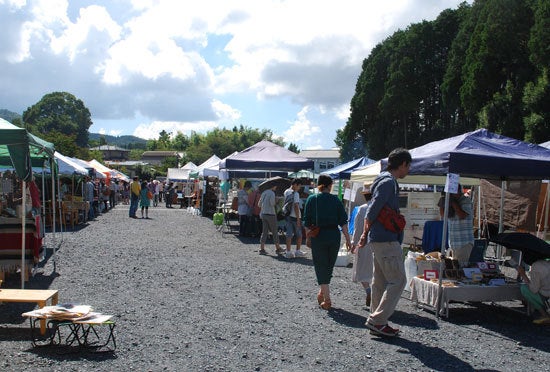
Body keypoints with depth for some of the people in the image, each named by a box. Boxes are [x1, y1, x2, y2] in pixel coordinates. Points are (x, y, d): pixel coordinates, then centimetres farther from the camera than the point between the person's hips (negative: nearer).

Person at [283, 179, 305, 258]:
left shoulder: (286, 192, 9)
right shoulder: (295, 193, -14)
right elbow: (296, 206, -19)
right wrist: (298, 219, -18)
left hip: (287, 216, 6)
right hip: (295, 216, -6)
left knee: (289, 234, 5)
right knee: (299, 235, 8)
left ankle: (288, 252, 3)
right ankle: (298, 251, 14)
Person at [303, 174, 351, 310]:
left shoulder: (312, 199, -2)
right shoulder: (336, 200, 1)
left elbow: (307, 222, -1)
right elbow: (343, 221, -4)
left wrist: (308, 238, 9)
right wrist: (348, 239, -2)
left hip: (318, 236, -2)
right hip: (334, 235, 2)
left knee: (321, 267, 3)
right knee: (329, 266, 19)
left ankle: (327, 300, -3)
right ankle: (322, 293, 32)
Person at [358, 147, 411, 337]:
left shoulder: (386, 181, 18)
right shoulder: (389, 182, -14)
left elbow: (371, 211, 18)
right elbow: (372, 211, -18)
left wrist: (366, 233, 16)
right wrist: (365, 234, -11)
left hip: (379, 239, 10)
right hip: (387, 239, -10)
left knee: (380, 281, 12)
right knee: (398, 280, -6)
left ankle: (377, 323, 18)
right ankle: (377, 320, -5)